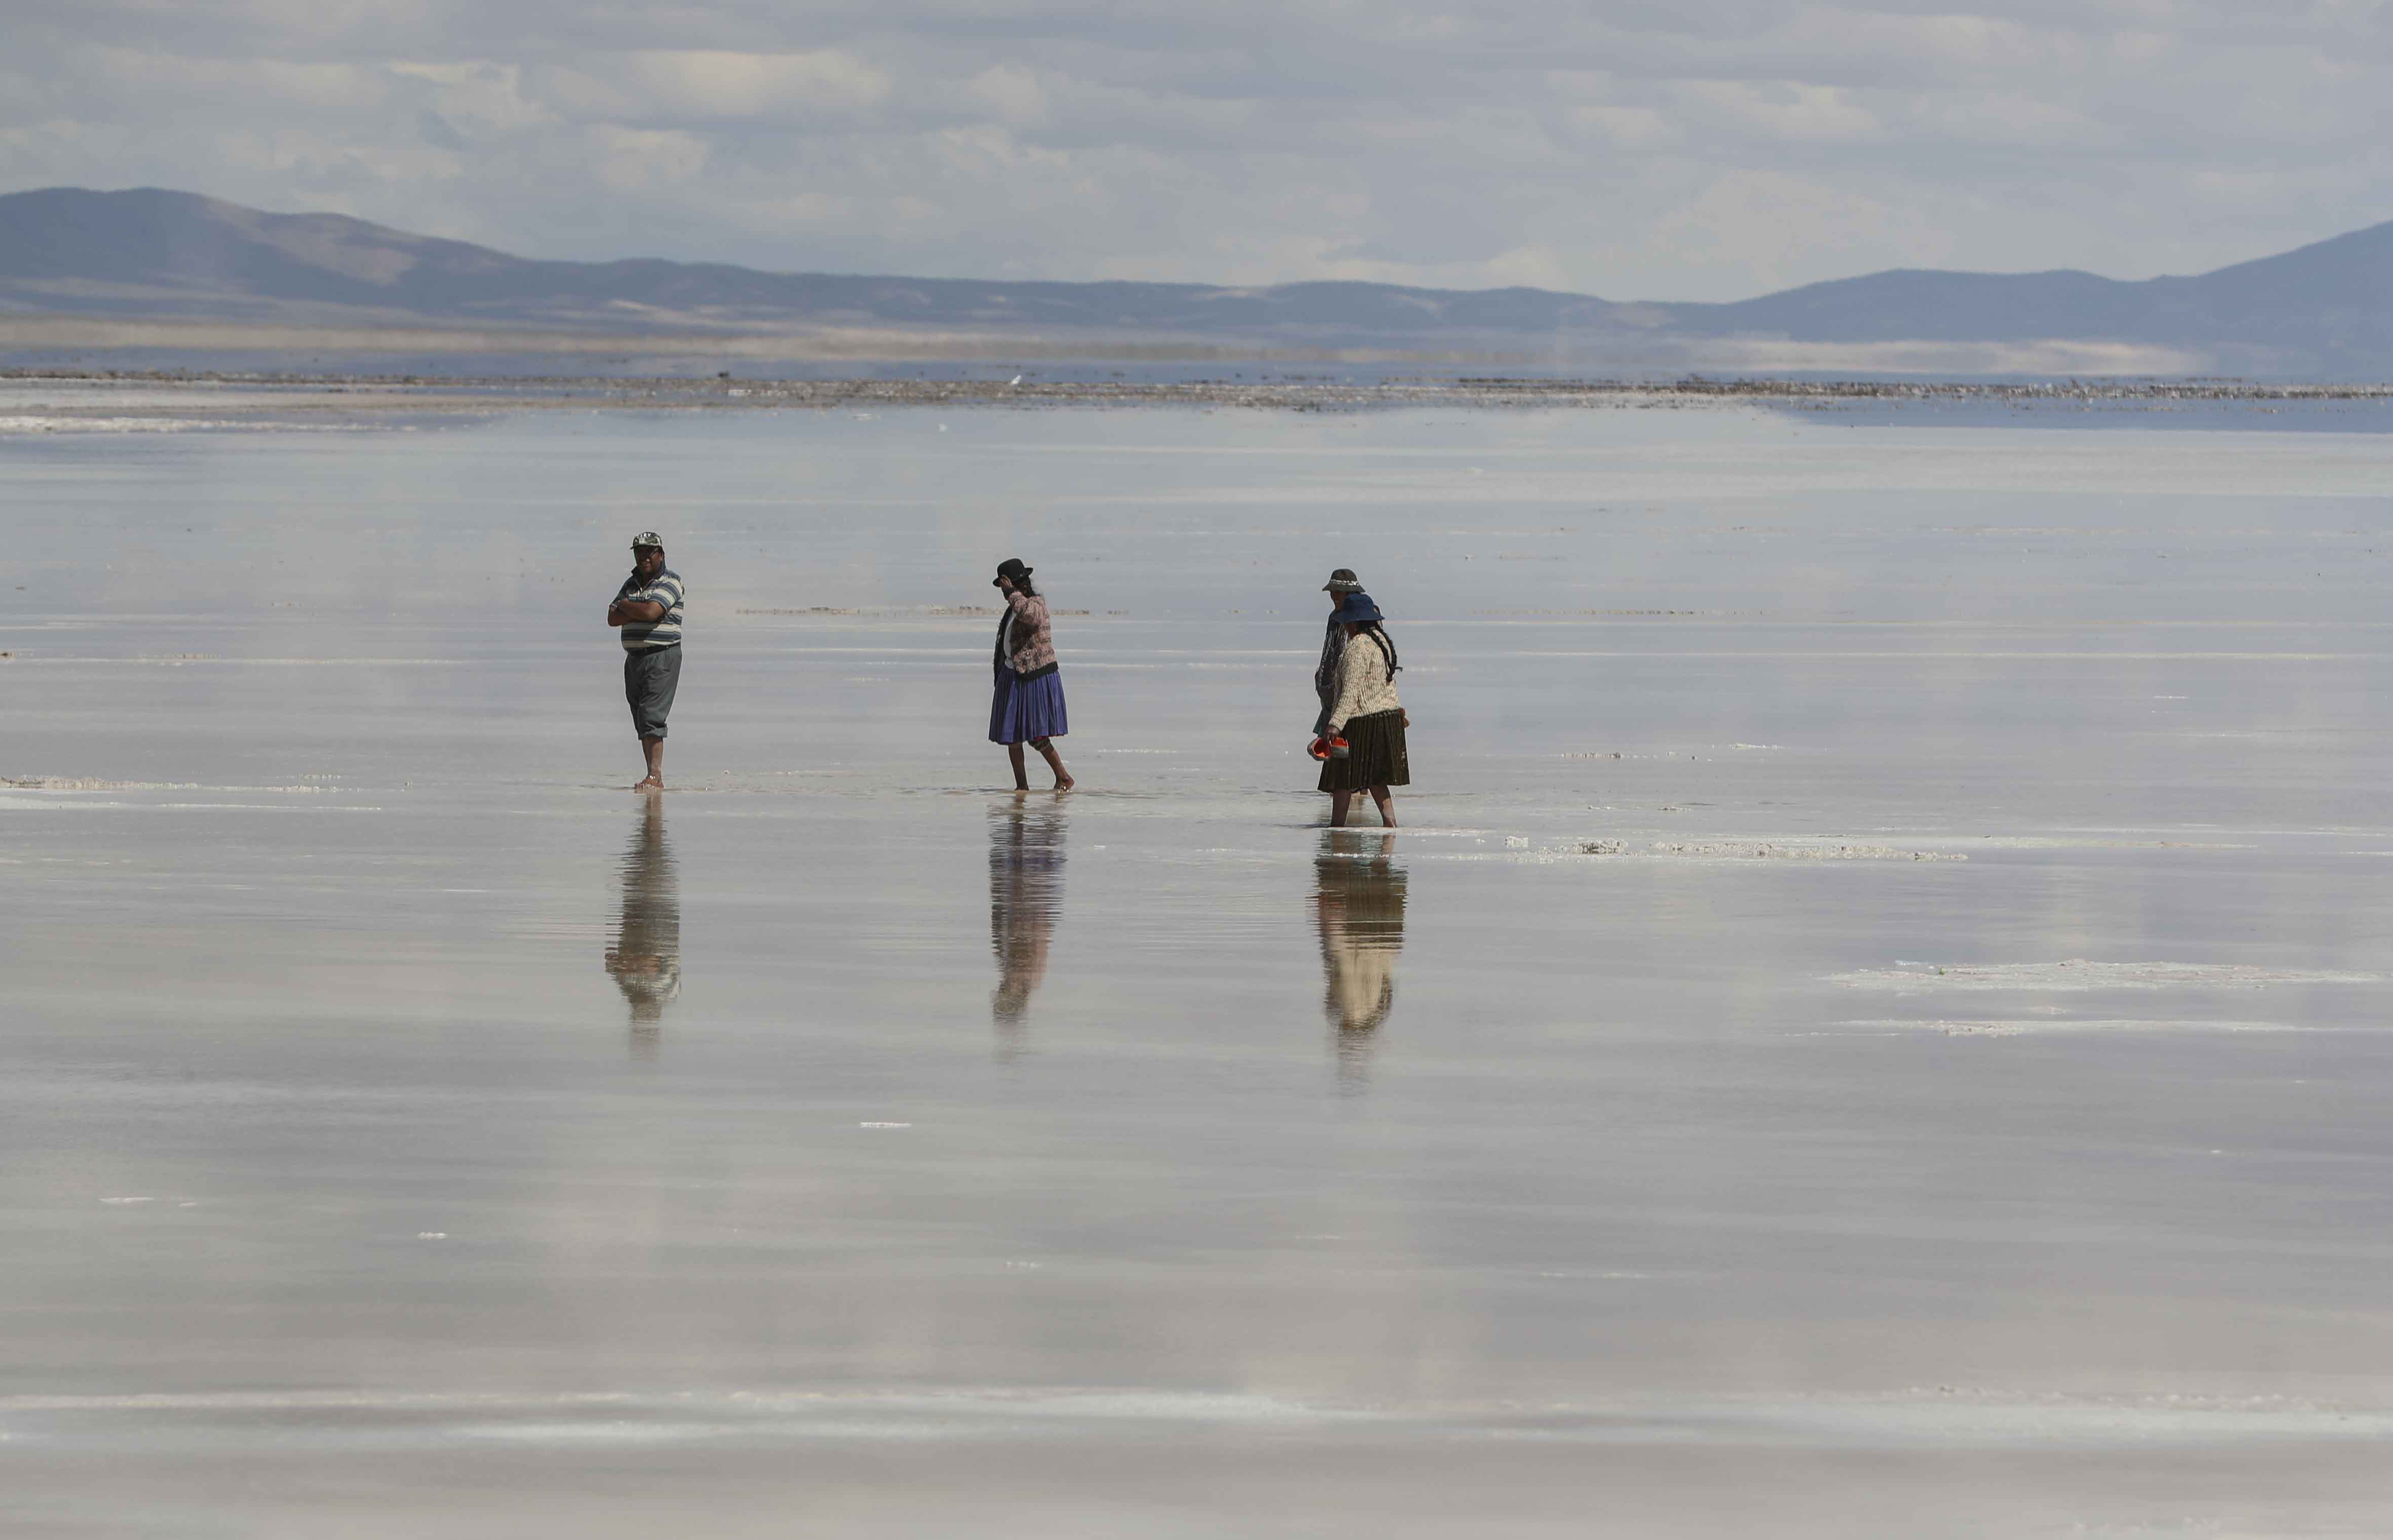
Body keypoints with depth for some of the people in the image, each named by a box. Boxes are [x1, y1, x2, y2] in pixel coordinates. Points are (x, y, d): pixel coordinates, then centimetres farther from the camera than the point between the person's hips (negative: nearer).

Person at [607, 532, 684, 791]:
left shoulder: (670, 581, -5)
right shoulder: (632, 583, 16)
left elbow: (651, 612, -19)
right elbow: (613, 618, 6)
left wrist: (626, 605, -1)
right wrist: (638, 611, -9)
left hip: (662, 656, -7)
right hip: (634, 659, 7)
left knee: (652, 717, -17)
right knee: (641, 722, 6)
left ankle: (656, 777, -20)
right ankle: (654, 779, 10)